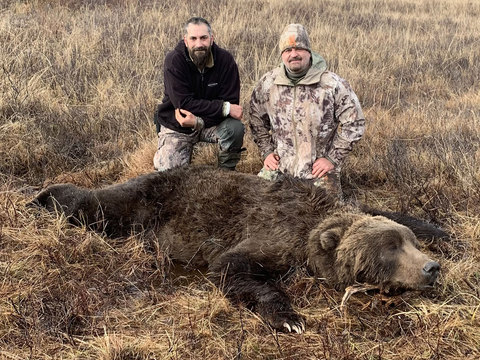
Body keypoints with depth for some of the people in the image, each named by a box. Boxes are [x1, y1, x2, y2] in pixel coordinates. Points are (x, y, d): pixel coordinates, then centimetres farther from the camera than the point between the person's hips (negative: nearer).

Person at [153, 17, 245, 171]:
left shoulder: (225, 59, -14)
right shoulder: (174, 60, -19)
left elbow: (231, 102, -15)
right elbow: (184, 103, -25)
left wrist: (198, 121, -28)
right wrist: (224, 108, -30)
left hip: (210, 122, 1)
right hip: (176, 125, -1)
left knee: (236, 128, -29)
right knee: (168, 170, -15)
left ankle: (227, 171, -2)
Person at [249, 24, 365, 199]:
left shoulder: (334, 84, -12)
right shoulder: (267, 83, -2)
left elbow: (354, 123, -8)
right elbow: (257, 119, 12)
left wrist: (333, 159, -9)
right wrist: (267, 151, 4)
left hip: (319, 167, -3)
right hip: (280, 164, 3)